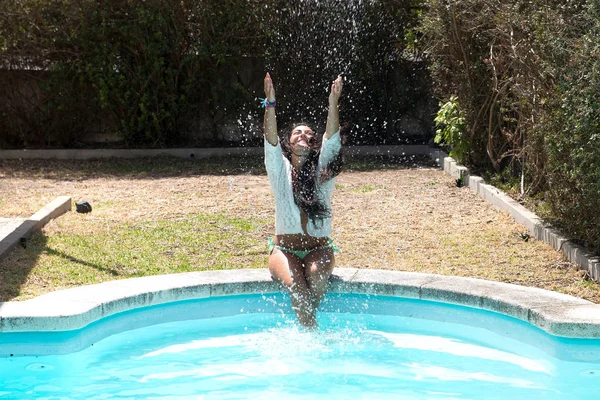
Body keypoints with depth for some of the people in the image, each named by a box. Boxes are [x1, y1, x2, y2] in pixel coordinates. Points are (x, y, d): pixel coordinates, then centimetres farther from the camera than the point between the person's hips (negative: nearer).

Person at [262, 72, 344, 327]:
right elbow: (271, 141, -15)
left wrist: (333, 103, -27)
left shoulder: (321, 171, 3)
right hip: (284, 248, -1)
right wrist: (270, 103, -29)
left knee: (317, 275, -32)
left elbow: (331, 140, -12)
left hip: (318, 247, 1)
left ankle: (306, 320, -12)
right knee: (294, 283, -30)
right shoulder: (281, 170, 2)